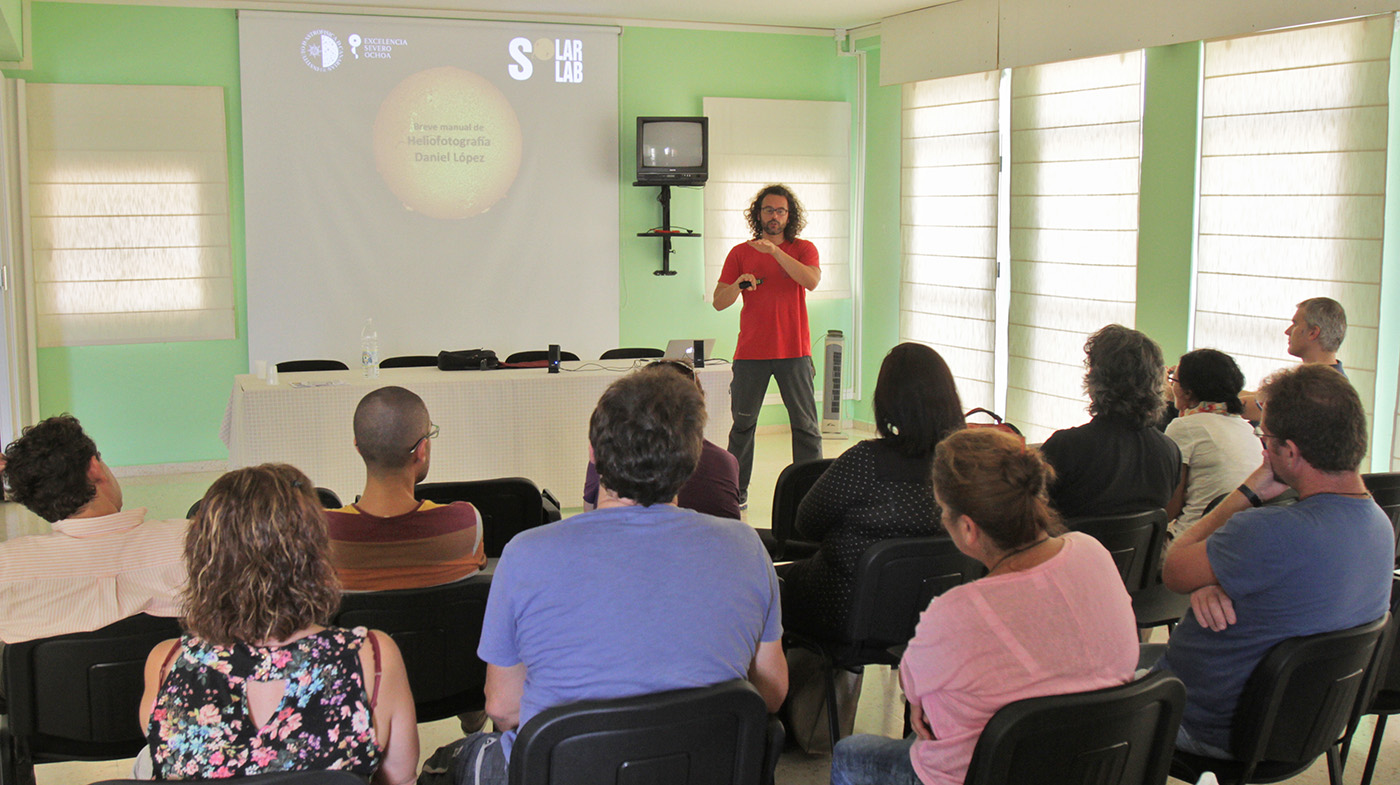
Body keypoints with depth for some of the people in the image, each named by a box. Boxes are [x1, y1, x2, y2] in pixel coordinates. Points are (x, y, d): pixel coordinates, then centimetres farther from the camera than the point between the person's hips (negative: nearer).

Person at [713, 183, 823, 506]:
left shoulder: (803, 249, 6)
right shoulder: (740, 253, 9)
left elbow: (812, 281, -16)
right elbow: (718, 302, 5)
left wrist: (774, 250, -22)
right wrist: (739, 284, -16)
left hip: (794, 351, -1)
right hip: (750, 353, 1)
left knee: (805, 425, -1)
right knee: (742, 424, 5)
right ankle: (737, 489, 15)